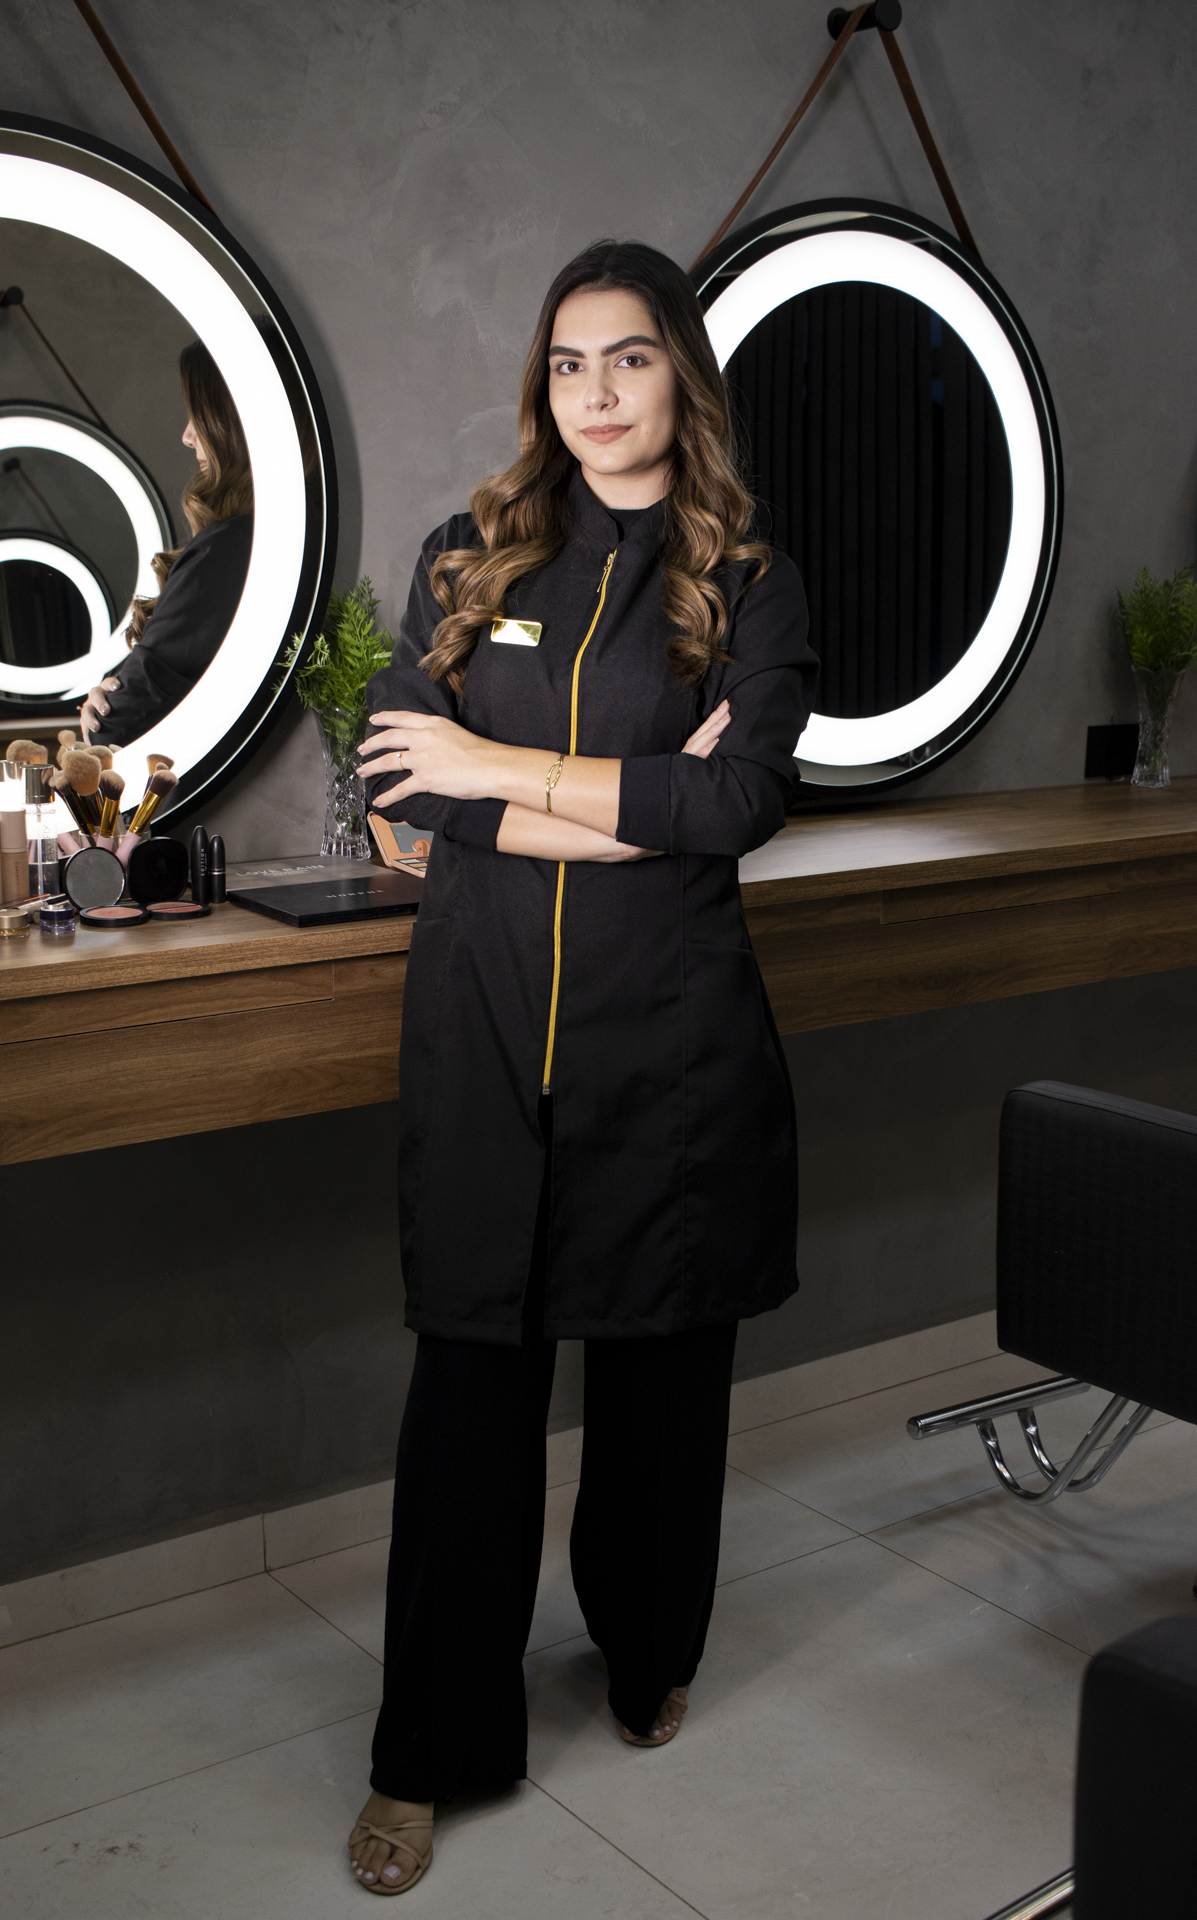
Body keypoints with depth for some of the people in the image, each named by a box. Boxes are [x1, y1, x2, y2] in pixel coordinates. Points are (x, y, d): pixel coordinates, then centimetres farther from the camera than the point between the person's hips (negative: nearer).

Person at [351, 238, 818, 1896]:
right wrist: (635, 806, -13)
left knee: (661, 1360, 11)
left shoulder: (750, 586, 3)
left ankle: (650, 1660, 36)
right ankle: (430, 1753, 15)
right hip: (482, 1025, 1)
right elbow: (402, 773, -6)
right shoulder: (469, 557, 7)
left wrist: (503, 769, -11)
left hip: (669, 1030, 0)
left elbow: (743, 801, -12)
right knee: (471, 1375, 2)